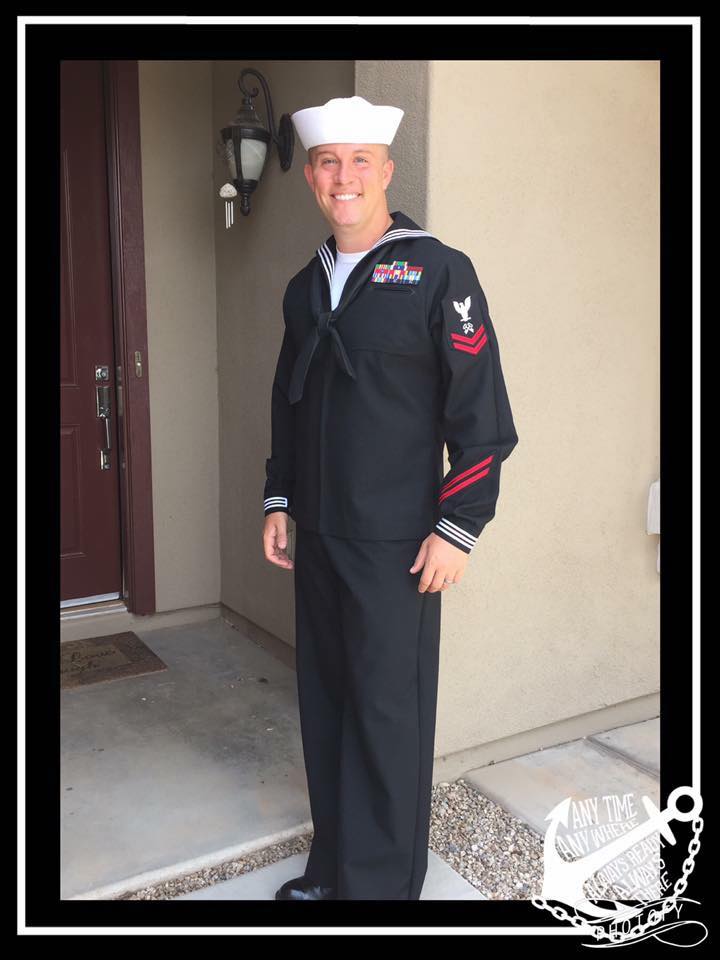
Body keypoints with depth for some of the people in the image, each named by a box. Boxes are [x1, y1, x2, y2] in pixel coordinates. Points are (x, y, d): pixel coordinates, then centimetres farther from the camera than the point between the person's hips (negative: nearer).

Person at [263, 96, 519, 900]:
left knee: (387, 713, 3)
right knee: (324, 700, 14)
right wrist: (278, 501, 15)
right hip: (316, 535, 6)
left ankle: (381, 882, 21)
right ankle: (331, 862, 32)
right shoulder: (304, 287, 12)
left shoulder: (438, 271, -7)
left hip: (396, 541, -6)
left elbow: (481, 410, -10)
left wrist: (458, 527, -13)